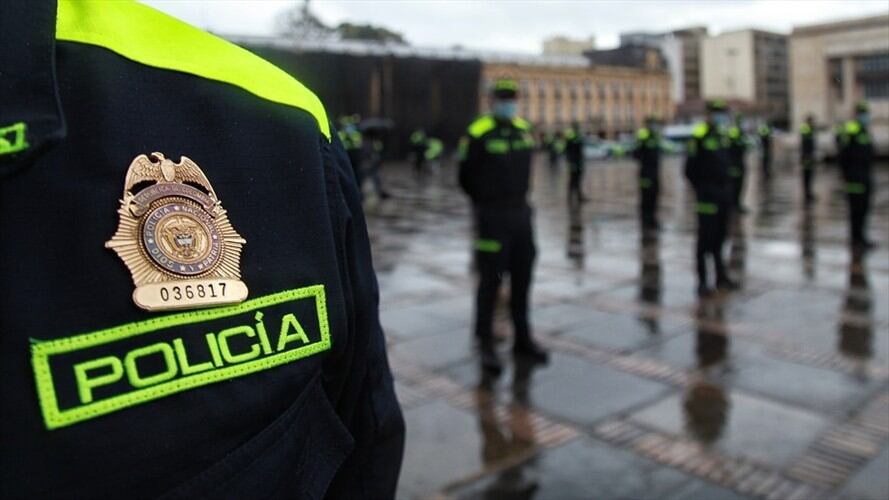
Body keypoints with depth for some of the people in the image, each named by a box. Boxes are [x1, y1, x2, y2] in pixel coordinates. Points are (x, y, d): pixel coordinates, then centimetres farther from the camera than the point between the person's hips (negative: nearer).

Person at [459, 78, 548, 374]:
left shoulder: (523, 130, 9)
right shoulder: (478, 134, -10)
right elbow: (466, 178, -2)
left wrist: (518, 199, 13)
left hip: (521, 213, 6)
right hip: (492, 218, -6)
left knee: (522, 279, 11)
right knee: (490, 281, -2)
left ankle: (522, 340, 24)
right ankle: (486, 345, 10)